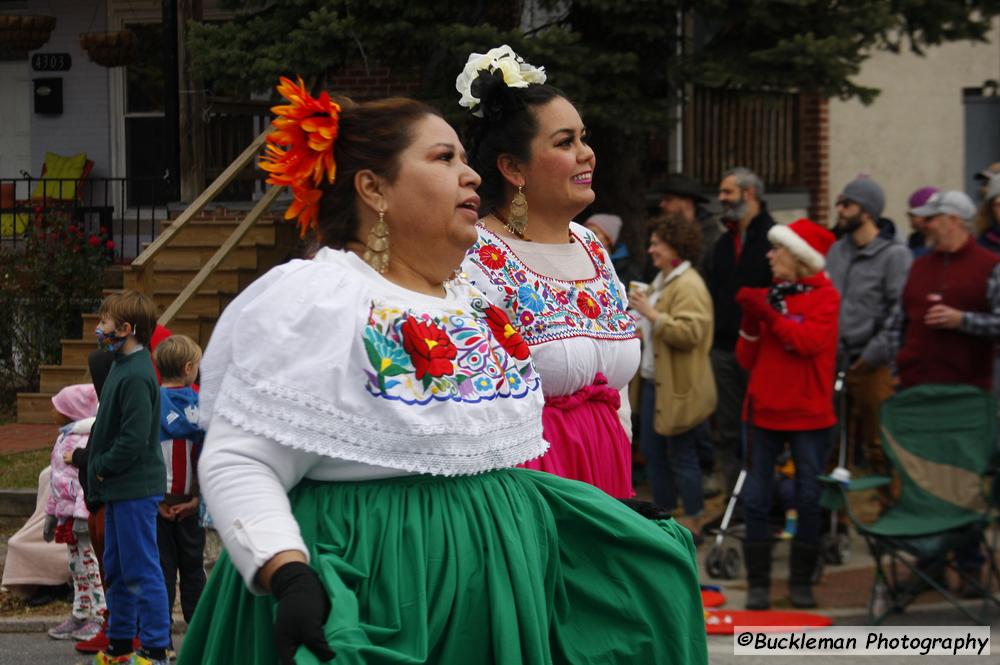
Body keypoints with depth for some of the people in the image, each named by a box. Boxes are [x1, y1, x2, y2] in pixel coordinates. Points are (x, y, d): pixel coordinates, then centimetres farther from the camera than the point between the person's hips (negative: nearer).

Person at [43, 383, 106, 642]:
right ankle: (80, 616, 20)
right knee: (77, 565, 14)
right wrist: (51, 513, 23)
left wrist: (82, 515, -26)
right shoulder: (64, 439, 17)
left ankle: (101, 616, -4)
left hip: (85, 514, -10)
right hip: (67, 514, 10)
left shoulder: (85, 441, -16)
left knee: (91, 565, -7)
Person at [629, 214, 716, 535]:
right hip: (655, 381, 10)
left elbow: (690, 332, -26)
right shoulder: (662, 280, 15)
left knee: (681, 455, -4)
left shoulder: (689, 286, -16)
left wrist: (652, 314, -26)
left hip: (679, 387, -10)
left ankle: (692, 523, 5)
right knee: (652, 450, 13)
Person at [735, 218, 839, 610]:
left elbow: (811, 340, -21)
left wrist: (769, 313, -21)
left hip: (808, 414, -4)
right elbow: (747, 360, 8)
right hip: (765, 412, 4)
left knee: (809, 500, 2)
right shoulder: (768, 296, 7)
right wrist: (750, 323, -9)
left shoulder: (824, 296, -3)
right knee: (756, 499, 1)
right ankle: (758, 582, 7)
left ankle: (801, 579, 13)